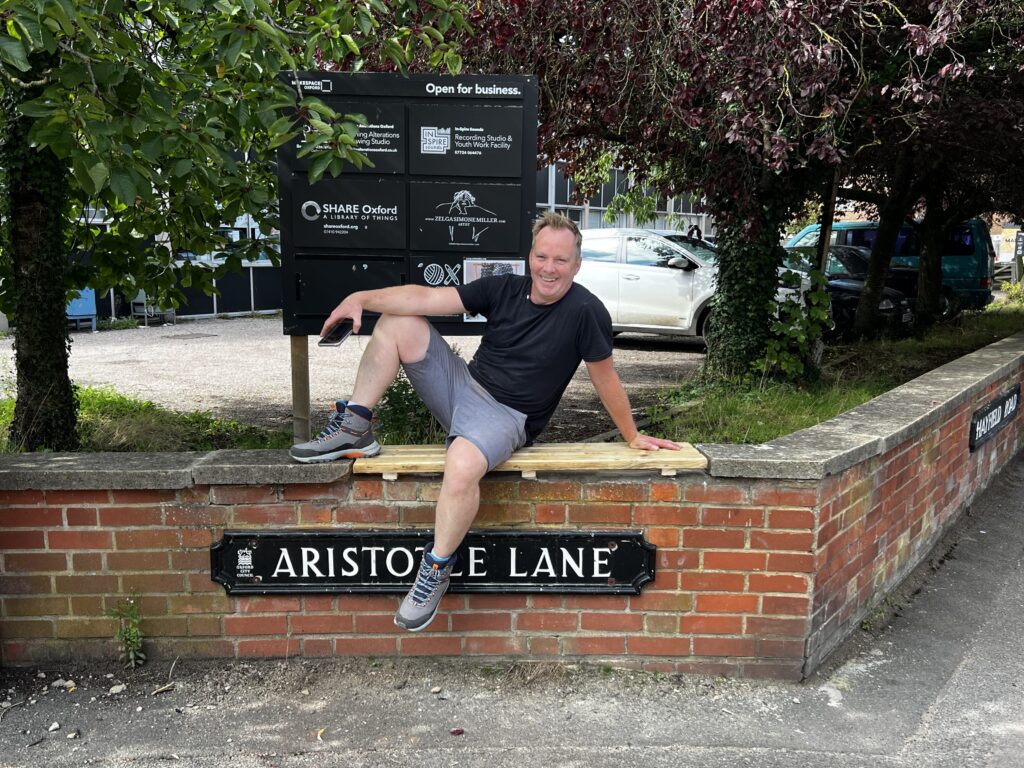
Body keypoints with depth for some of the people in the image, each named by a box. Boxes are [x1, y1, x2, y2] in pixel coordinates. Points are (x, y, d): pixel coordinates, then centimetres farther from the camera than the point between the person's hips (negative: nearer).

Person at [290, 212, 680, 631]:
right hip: (463, 383, 6)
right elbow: (427, 298, -7)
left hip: (504, 415, -6)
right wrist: (362, 298, -17)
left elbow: (605, 378, -4)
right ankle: (354, 429, -1)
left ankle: (436, 569, -15)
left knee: (463, 465, -39)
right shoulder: (505, 288, -1)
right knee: (398, 322, -2)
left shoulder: (585, 311, -14)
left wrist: (632, 436, 3)